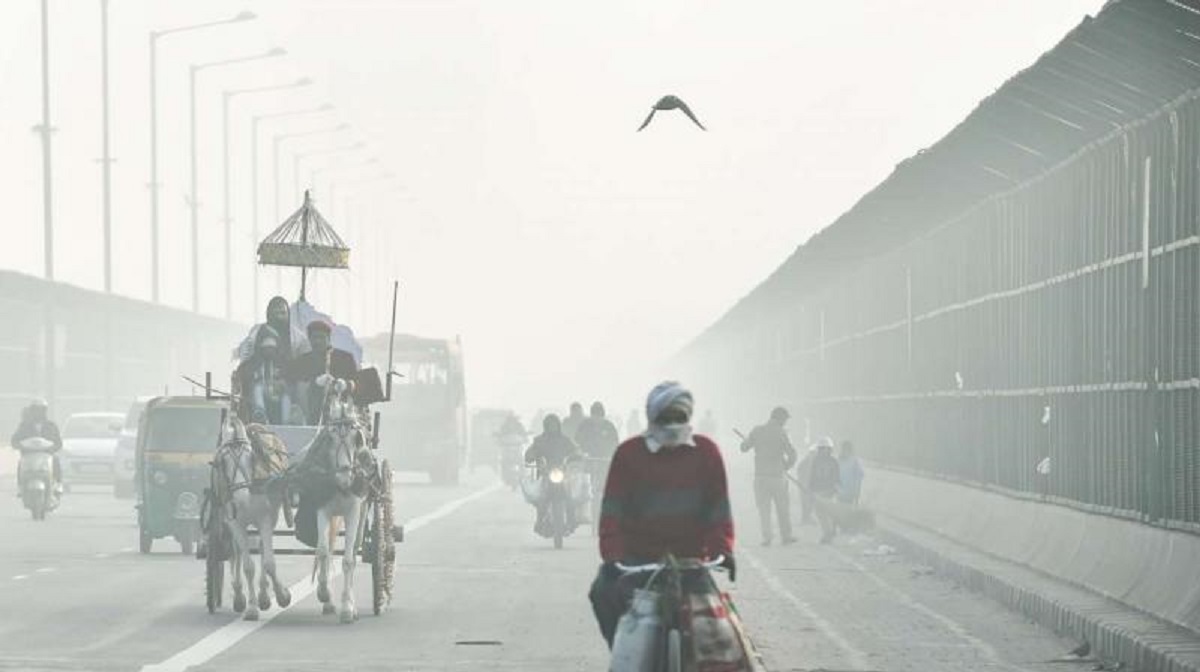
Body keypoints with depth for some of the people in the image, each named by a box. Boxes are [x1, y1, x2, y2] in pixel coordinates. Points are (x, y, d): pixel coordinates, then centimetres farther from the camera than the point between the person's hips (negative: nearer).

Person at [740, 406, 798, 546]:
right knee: (783, 507, 10)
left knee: (764, 507, 8)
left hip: (760, 475, 2)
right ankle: (786, 536, 15)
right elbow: (792, 454, -11)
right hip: (778, 475, -2)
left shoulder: (757, 431, 0)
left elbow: (744, 448, 8)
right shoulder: (781, 432, -8)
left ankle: (766, 537, 3)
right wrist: (786, 466, 8)